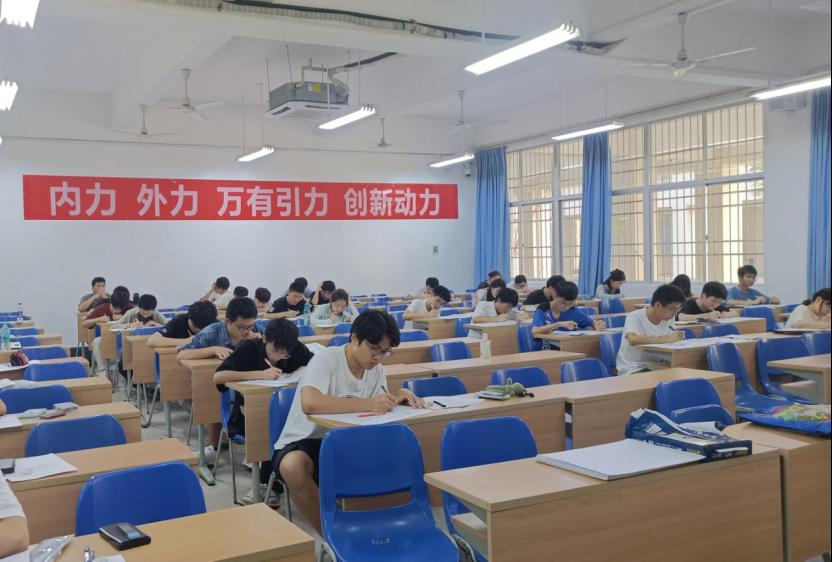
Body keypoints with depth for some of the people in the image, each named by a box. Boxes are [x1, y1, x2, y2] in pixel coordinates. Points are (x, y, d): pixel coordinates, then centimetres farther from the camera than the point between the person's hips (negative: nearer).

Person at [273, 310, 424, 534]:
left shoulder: (376, 369, 2)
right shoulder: (326, 359, -20)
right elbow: (309, 403, -37)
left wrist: (399, 396, -17)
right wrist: (367, 404, -39)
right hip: (303, 442, -5)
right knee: (292, 466, -38)